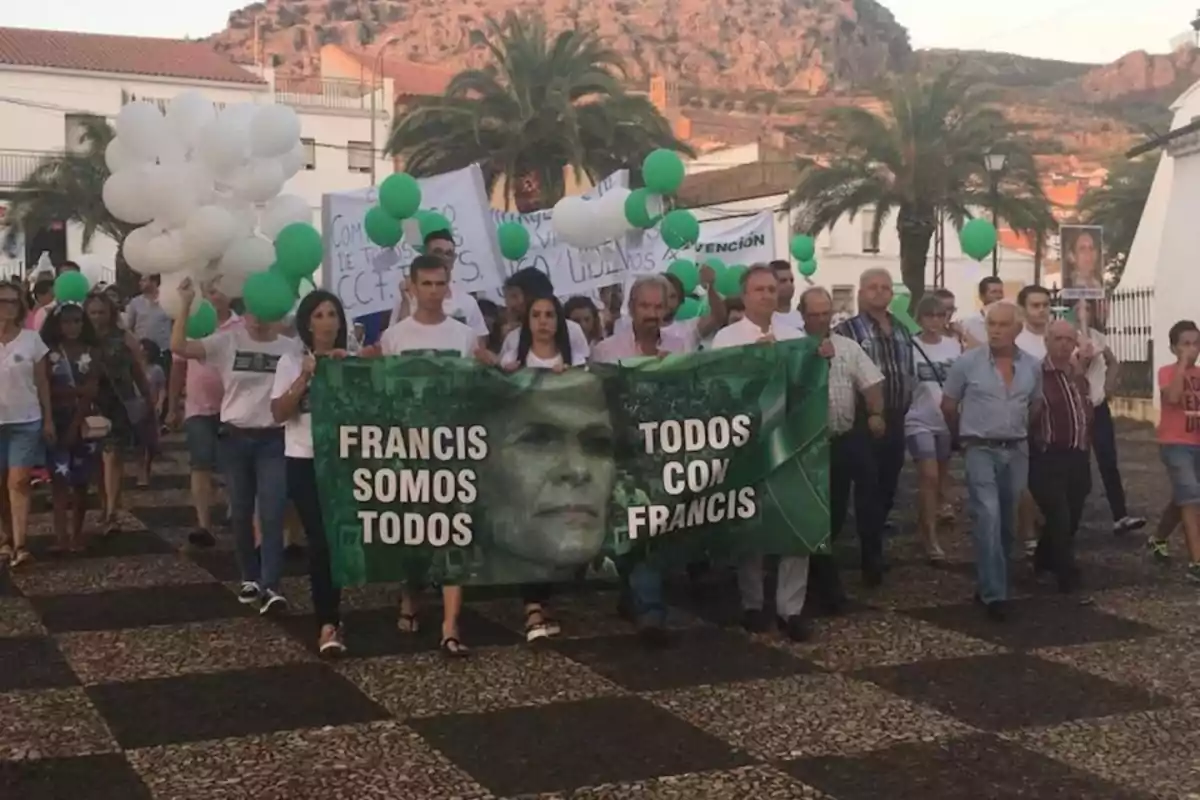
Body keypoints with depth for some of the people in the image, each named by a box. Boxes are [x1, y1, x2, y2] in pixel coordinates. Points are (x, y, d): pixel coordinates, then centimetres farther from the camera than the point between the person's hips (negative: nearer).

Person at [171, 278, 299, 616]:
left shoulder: (290, 348, 1)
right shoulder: (227, 341, -2)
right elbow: (178, 347, -12)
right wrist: (186, 304, -19)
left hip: (273, 439, -1)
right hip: (235, 438, 1)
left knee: (272, 515, -7)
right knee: (240, 513, 11)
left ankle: (271, 587, -7)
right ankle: (250, 578, 27)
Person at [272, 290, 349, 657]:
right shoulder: (291, 362, 3)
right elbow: (279, 413, -4)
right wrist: (305, 378, -13)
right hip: (304, 461, -1)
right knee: (320, 541, -6)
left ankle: (328, 620, 21)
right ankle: (328, 623, -3)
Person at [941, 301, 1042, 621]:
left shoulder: (1032, 366, 3)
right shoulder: (967, 362, -7)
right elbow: (948, 405, 4)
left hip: (1017, 451, 4)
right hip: (981, 450, -4)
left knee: (1006, 522, 11)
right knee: (988, 517, -16)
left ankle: (991, 584, 25)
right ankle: (994, 594, -16)